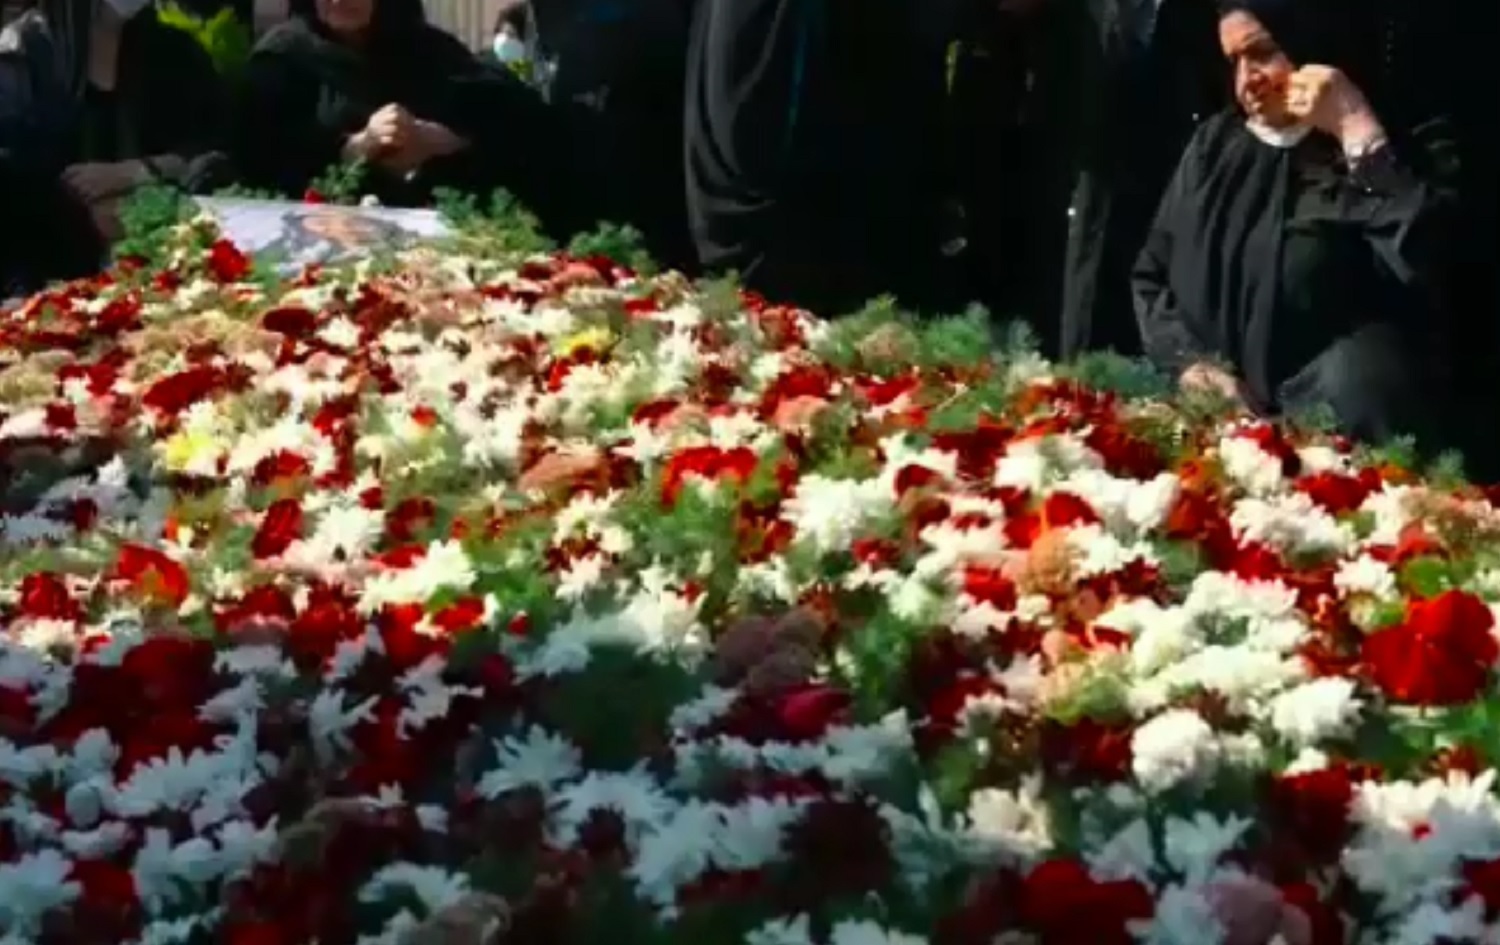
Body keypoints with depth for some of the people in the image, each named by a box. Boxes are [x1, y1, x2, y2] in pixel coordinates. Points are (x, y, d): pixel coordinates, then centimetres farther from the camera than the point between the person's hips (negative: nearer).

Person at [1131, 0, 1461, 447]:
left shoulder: (1385, 155, -1)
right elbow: (1151, 275, 17)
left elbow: (1426, 264, -21)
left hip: (1328, 416, -3)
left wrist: (1360, 133, -16)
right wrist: (1189, 360, -3)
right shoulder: (1215, 144, 15)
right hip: (1209, 415, 4)